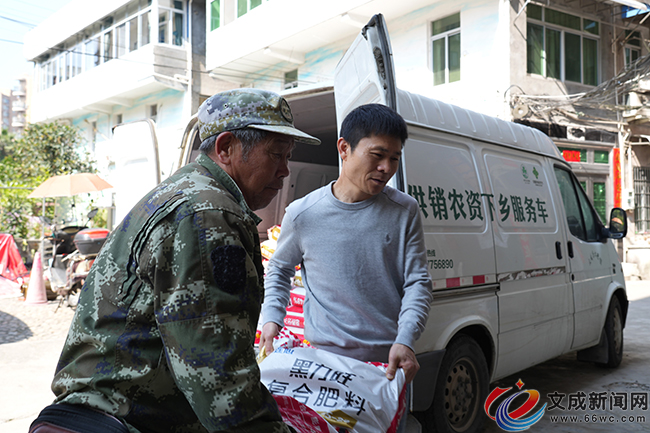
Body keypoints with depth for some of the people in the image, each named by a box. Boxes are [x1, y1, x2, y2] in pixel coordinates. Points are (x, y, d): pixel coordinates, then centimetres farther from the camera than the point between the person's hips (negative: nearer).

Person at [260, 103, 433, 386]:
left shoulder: (405, 212, -1)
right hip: (325, 357, -1)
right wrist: (272, 318, 1)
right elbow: (279, 269, 15)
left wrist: (404, 341, -14)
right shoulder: (302, 214, -3)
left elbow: (417, 282, -1)